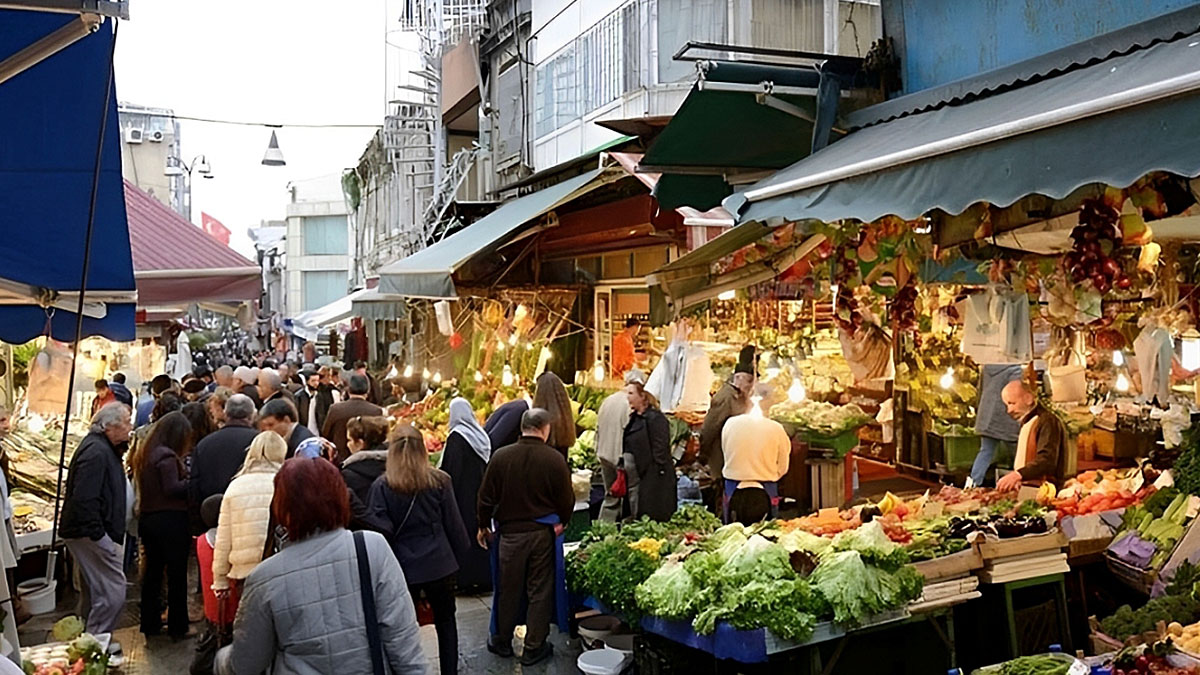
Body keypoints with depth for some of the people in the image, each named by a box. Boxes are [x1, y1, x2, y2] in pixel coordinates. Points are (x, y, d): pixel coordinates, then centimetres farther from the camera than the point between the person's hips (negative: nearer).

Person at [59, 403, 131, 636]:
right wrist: (99, 536, -23)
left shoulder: (103, 448, 15)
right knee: (113, 592, -10)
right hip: (90, 535, -11)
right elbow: (84, 500, -25)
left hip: (92, 534, 11)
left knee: (98, 591, 18)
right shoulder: (96, 452, -19)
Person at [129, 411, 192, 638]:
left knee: (152, 571, 15)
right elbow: (172, 488, -22)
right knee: (177, 573, 1)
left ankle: (150, 623, 22)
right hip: (170, 520, -8)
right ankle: (178, 626, 6)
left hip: (147, 518, 8)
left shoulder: (143, 455, 11)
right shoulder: (167, 457, -16)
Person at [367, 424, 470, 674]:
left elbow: (378, 529, -12)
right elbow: (453, 524, 0)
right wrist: (460, 552, 14)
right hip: (438, 562, 1)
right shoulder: (439, 481, -6)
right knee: (446, 620, 17)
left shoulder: (382, 486, -10)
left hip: (402, 566, -1)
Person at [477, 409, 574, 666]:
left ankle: (502, 642, 30)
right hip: (543, 533, -1)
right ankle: (534, 648, 18)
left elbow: (486, 497, -3)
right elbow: (567, 499, -5)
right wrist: (560, 522, 15)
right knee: (539, 591, 11)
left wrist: (484, 525, 14)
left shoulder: (500, 457, -10)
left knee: (508, 590, 15)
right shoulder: (554, 459, -13)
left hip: (510, 531, 1)